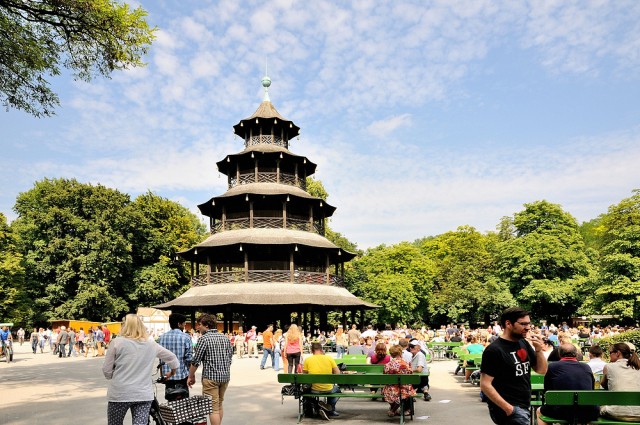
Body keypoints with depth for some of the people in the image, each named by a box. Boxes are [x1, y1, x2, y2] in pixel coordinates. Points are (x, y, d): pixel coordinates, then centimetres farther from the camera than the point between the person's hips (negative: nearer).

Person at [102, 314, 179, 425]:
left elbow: (107, 370, -2)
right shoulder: (151, 344, 6)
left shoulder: (117, 342, -4)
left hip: (120, 394, -2)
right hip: (144, 395, 2)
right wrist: (172, 372, 37)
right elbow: (172, 358, 18)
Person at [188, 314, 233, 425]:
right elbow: (230, 357, 13)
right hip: (225, 376, 7)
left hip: (210, 377, -6)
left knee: (213, 408, -1)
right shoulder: (225, 338, 9)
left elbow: (196, 360, -10)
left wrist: (191, 376, 2)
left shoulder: (204, 339, -10)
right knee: (219, 404, 20)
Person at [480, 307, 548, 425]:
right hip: (509, 409, -7)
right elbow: (485, 384, -17)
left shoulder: (524, 343, 6)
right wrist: (508, 408, -22)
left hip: (523, 406, 7)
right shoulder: (494, 350, -16)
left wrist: (539, 350, -7)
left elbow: (542, 371, 10)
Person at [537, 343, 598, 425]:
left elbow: (547, 391, 12)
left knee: (539, 411, 27)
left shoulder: (552, 366, 2)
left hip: (563, 413, -3)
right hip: (588, 414, 3)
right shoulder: (586, 367, 8)